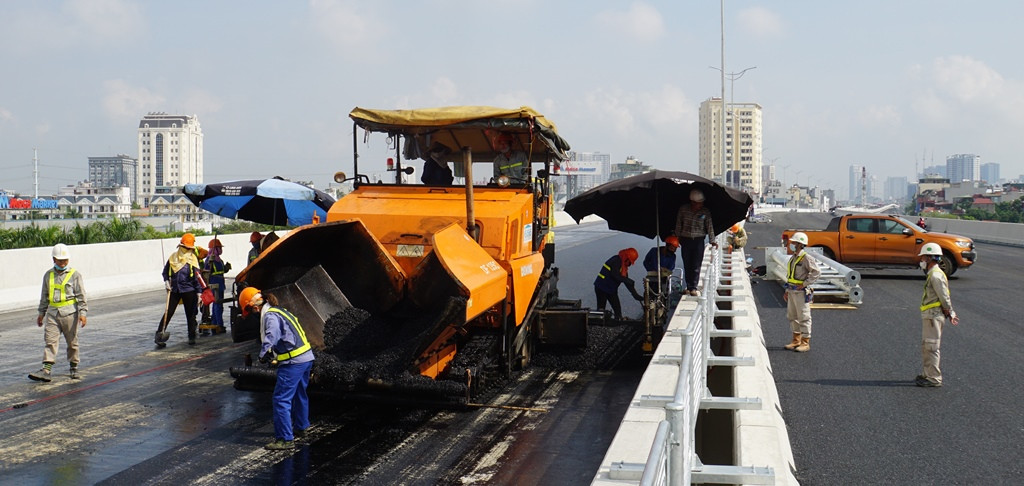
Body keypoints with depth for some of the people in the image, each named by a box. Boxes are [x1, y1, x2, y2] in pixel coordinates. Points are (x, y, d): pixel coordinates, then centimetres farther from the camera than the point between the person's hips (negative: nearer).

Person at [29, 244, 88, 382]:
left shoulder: (75, 274, 0)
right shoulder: (48, 275, 12)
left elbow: (81, 295, -3)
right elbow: (44, 296, 21)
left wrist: (82, 313, -10)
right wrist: (41, 313, 20)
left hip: (70, 312, -3)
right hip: (52, 312, 3)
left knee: (72, 342, 5)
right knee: (50, 341, -6)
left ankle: (74, 368, 17)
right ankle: (46, 369, -10)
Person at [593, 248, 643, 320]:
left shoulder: (624, 266, 11)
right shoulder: (616, 261, -17)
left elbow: (626, 281, 11)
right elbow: (615, 275, -28)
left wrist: (635, 295, 5)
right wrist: (629, 281, -22)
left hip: (612, 290, 9)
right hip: (602, 287, -9)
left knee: (617, 308, 3)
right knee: (601, 309, -5)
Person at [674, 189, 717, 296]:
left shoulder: (705, 212, -2)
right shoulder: (683, 209, -1)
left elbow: (710, 227, -1)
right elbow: (678, 224, 7)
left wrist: (712, 241, -6)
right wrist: (677, 238, 8)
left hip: (699, 240, -1)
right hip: (685, 240, 1)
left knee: (696, 266, -4)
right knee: (687, 265, 5)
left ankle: (693, 288, 0)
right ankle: (689, 287, 14)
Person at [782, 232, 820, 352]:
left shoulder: (806, 258, -13)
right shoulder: (793, 258, 13)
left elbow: (816, 272, -20)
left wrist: (804, 284, -18)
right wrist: (787, 291, 17)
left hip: (801, 292, -9)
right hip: (792, 292, 9)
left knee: (803, 317, -2)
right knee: (792, 316, 14)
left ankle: (805, 343, 5)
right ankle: (796, 340, 24)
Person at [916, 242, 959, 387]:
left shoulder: (935, 276, -17)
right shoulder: (932, 274, 16)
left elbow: (945, 297, -17)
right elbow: (945, 297, 19)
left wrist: (949, 313, -8)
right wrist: (950, 313, 18)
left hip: (934, 315, -10)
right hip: (928, 315, 10)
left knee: (931, 347, -6)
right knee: (926, 347, 16)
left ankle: (934, 378, -2)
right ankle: (928, 374, 24)